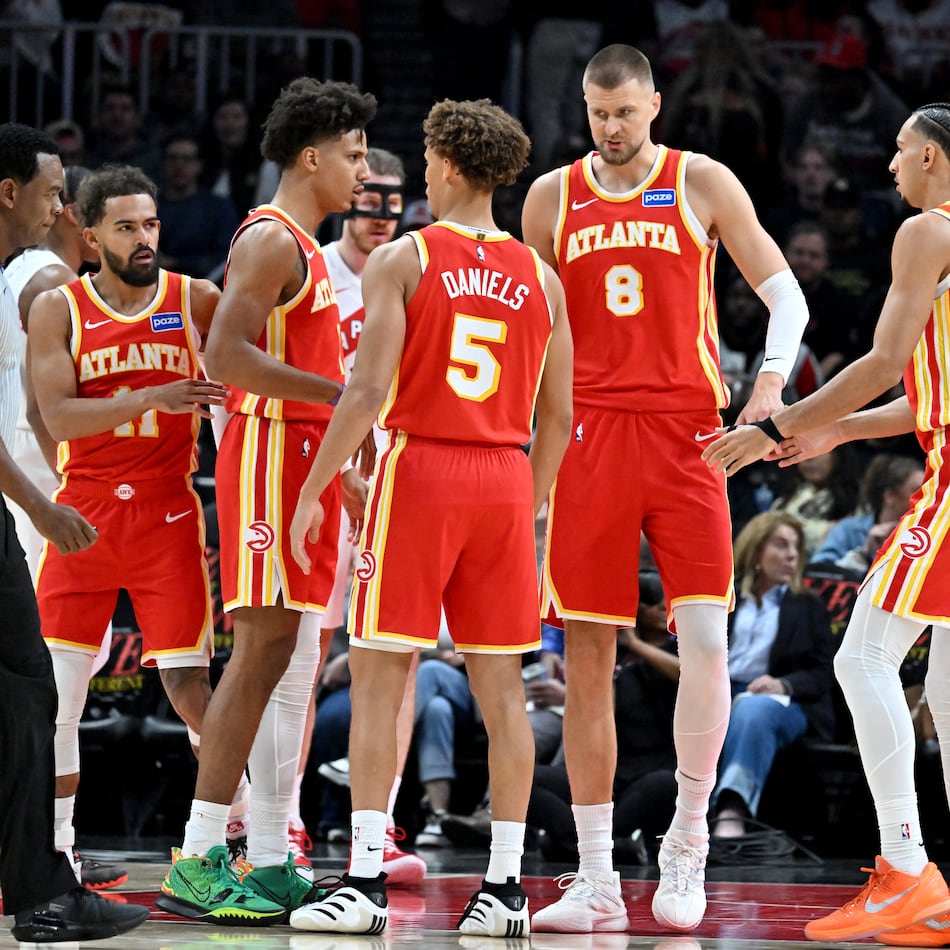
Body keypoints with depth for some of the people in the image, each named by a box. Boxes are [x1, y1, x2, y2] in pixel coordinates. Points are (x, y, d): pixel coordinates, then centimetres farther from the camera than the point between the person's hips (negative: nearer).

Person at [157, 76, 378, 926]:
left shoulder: (305, 249, 21)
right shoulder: (269, 239, -10)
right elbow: (227, 354, -22)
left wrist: (341, 472, 22)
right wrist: (341, 394, -23)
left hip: (304, 459, 10)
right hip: (271, 451, -10)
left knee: (295, 665, 8)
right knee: (263, 650, -14)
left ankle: (271, 864, 10)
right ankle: (197, 863, -15)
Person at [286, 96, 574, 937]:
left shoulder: (402, 260, -4)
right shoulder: (540, 277, 10)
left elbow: (369, 390, -12)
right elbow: (558, 418, 11)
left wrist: (313, 491, -6)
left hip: (419, 466, -4)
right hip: (506, 477, 4)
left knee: (380, 676, -2)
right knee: (500, 685, 8)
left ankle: (365, 881, -8)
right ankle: (505, 886, 6)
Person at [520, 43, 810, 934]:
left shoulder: (703, 184, 5)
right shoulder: (551, 196, 11)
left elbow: (784, 291, 5)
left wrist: (773, 375, -13)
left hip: (685, 430, -2)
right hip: (589, 435, 2)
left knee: (704, 635, -14)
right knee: (586, 659, 0)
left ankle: (686, 840, 3)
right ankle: (595, 882, 5)